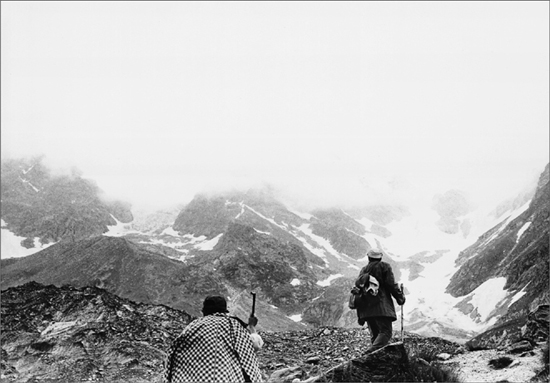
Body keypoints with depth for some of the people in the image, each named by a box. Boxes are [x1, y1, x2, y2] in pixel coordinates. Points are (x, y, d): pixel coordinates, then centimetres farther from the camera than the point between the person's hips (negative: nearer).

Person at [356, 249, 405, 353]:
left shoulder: (363, 271, 19)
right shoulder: (384, 266, 4)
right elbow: (391, 284, -8)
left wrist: (359, 315, 19)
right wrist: (400, 297, 7)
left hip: (366, 309, 6)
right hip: (381, 307, -6)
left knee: (375, 335, 11)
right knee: (385, 332, -11)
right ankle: (371, 352, -32)